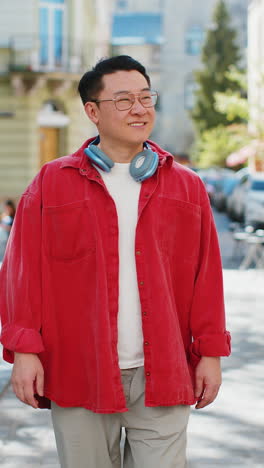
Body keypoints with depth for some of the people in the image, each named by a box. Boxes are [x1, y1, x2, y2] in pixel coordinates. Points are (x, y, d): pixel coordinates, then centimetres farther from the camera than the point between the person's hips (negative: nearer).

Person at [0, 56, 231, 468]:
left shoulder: (187, 187, 9)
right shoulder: (52, 184, 4)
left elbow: (206, 277, 8)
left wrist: (210, 353, 5)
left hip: (163, 377, 1)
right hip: (78, 373, -1)